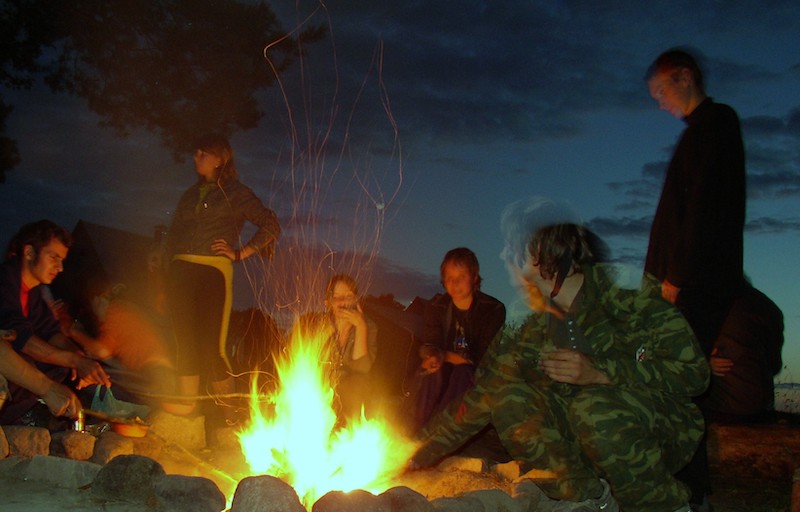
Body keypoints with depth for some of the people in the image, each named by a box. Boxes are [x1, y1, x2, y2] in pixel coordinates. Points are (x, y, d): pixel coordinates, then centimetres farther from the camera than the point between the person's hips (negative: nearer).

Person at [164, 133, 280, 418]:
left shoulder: (236, 194, 7)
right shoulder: (190, 196, 22)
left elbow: (271, 225, 3)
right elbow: (173, 236, 24)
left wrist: (241, 253, -3)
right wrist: (170, 274, 12)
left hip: (213, 272, -5)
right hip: (181, 272, 5)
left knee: (211, 344, -10)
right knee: (186, 341, 1)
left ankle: (227, 406, 4)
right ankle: (187, 403, 4)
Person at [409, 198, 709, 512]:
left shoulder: (624, 289, -15)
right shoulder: (534, 330, 0)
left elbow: (693, 370, -20)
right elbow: (478, 402, 2)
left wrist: (600, 372, -29)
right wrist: (413, 456, -2)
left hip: (665, 434, -5)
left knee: (594, 407, -35)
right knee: (506, 393, -14)